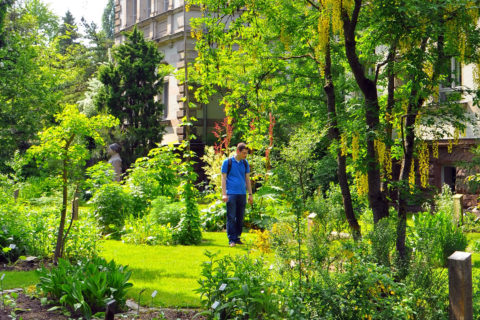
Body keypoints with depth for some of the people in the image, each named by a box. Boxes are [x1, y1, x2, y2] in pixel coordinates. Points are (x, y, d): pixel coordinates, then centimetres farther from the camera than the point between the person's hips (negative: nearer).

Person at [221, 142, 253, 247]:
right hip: (231, 194, -4)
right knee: (231, 217, -6)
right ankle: (231, 239, -5)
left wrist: (250, 194, 15)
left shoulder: (245, 163, 13)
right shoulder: (227, 162, 0)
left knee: (240, 218, 6)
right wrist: (224, 194, -7)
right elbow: (223, 178, 0)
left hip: (242, 194, 5)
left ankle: (237, 237, 15)